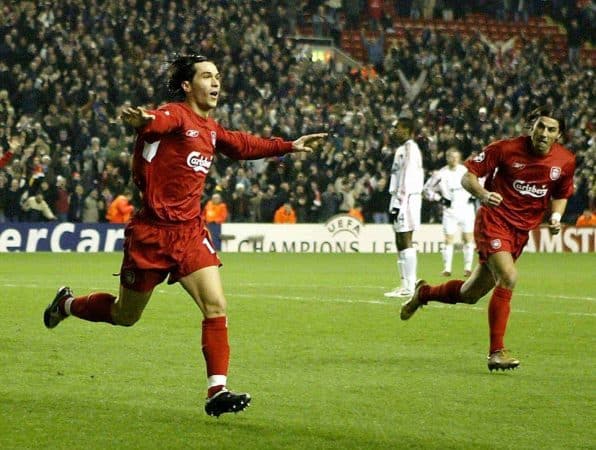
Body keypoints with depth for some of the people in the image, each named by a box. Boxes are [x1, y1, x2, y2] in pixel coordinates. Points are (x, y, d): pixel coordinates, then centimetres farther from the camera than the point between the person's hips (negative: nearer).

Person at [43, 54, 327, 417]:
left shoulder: (211, 130, 12)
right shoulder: (175, 116, -13)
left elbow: (245, 145, 33)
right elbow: (157, 123, -39)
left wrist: (290, 146, 38)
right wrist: (142, 119, -63)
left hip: (190, 231, 6)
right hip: (152, 233, -6)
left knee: (216, 306, -12)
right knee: (125, 316, 10)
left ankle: (218, 390, -10)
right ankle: (68, 304, 40)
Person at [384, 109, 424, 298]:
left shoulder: (410, 149, -12)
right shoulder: (403, 149, 19)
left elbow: (407, 179, -19)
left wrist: (399, 204, -21)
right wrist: (396, 203, 19)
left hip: (406, 198, -10)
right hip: (400, 198, 10)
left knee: (405, 241, -10)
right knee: (400, 243, 11)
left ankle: (410, 286, -10)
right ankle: (405, 284, 15)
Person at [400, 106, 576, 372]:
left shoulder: (565, 161, -2)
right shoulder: (506, 149, -14)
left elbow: (561, 195, 18)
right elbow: (468, 176, -6)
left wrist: (555, 217, -3)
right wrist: (483, 194, -27)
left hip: (522, 231, 5)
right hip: (494, 220, -5)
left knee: (470, 294, 12)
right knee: (508, 278, -28)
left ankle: (424, 293, 42)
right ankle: (496, 351, -19)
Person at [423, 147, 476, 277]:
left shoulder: (466, 171, 1)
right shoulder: (441, 174, -2)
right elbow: (427, 189, 5)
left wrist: (474, 196, 3)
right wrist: (440, 199, -5)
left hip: (466, 208, 1)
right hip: (450, 211, -1)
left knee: (468, 238, -1)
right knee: (449, 240, -7)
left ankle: (468, 268, 8)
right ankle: (447, 269, -3)